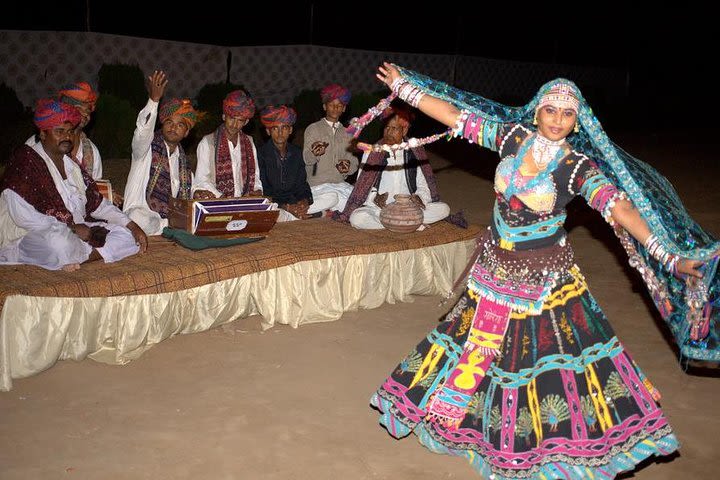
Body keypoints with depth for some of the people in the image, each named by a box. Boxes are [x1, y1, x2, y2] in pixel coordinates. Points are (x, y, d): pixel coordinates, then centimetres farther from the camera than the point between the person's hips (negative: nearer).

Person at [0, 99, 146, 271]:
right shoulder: (25, 161, -6)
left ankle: (72, 259, -21)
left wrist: (132, 226, 2)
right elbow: (22, 215, -18)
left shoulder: (72, 165, 17)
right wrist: (71, 228, -19)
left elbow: (98, 204, 16)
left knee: (127, 237, -7)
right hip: (32, 236, -8)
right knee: (62, 243, -41)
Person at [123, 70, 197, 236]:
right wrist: (154, 99, -34)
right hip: (141, 212, -4)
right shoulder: (147, 147, 3)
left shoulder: (183, 162, 18)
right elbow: (143, 130, -22)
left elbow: (186, 198, 21)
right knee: (138, 218, -38)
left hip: (169, 218, 4)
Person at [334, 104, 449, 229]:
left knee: (443, 209, -21)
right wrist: (375, 198, -18)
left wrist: (420, 197, -15)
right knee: (356, 218, -33)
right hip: (379, 208, -1)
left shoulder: (415, 153, 8)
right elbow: (362, 186, 3)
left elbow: (423, 186, 9)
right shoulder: (372, 153, 5)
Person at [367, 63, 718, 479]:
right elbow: (454, 115, -3)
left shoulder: (579, 168, -15)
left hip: (544, 276, -3)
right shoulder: (513, 136, -7)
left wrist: (670, 256, -32)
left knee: (548, 348, 6)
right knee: (482, 339, 18)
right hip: (496, 266, 3)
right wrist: (404, 86, -1)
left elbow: (620, 209, -24)